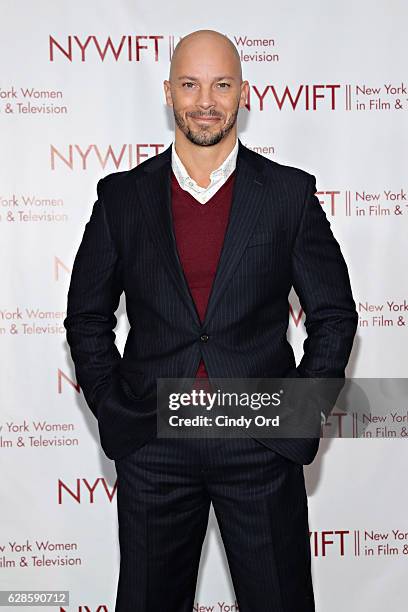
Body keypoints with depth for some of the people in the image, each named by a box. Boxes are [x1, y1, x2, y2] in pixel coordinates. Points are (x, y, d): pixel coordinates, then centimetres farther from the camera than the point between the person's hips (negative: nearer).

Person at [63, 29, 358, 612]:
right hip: (151, 449, 1)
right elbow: (87, 318, 8)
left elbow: (334, 315, 4)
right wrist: (114, 414, 0)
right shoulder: (122, 196, 2)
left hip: (262, 449, 0)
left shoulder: (290, 193, 0)